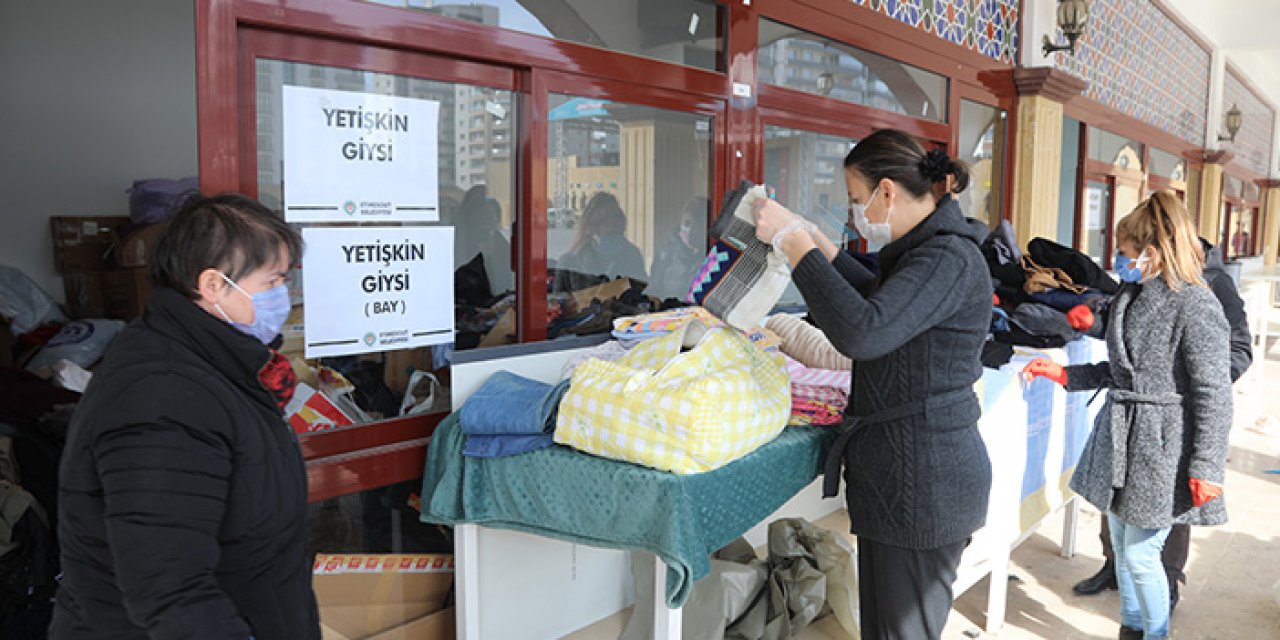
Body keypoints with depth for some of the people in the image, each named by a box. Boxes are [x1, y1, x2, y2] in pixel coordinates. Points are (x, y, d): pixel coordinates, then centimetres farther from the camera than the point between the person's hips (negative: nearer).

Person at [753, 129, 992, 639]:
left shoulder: (949, 258, -20)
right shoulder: (924, 248, 11)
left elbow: (863, 333, -34)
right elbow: (882, 303, 30)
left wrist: (795, 243, -26)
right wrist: (821, 247, 21)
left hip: (922, 485, -10)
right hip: (899, 479, 10)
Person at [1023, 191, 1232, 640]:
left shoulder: (1195, 306, -16)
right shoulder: (1134, 297, 9)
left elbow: (1214, 395, -16)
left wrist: (1206, 468, -17)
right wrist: (1064, 375, 9)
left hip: (1160, 448, -8)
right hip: (1120, 438, 8)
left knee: (1141, 554, 0)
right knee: (1121, 547, 17)